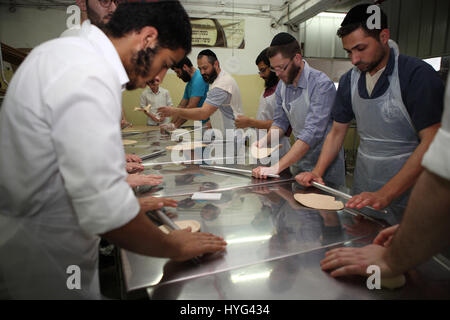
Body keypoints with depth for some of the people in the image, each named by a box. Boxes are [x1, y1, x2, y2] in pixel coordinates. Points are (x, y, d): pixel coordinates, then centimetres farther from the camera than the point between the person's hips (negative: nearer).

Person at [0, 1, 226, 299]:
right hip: (41, 259, -9)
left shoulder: (65, 52, 5)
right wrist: (174, 247, -15)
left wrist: (125, 202, 15)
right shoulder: (89, 77, -27)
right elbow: (106, 211, -32)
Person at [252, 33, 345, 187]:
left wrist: (277, 167, -35)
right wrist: (265, 140, -14)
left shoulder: (322, 84, -24)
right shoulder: (282, 85, -1)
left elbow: (312, 132, -31)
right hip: (298, 160, 6)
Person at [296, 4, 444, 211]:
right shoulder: (348, 81, 2)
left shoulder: (418, 75, -15)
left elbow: (431, 144, -20)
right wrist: (317, 172, -6)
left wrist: (385, 194, -26)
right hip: (362, 186, 5)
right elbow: (337, 132, 8)